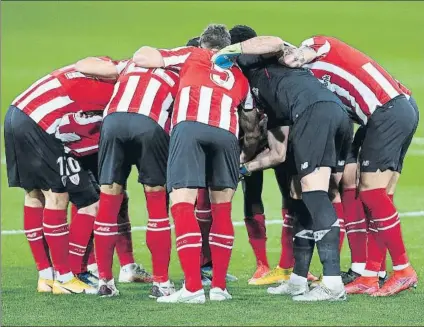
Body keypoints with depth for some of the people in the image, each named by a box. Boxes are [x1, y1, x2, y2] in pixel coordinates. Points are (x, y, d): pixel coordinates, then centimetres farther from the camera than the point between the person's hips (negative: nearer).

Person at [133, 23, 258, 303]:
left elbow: (142, 57, 21)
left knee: (182, 204, -5)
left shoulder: (192, 55, 25)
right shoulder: (240, 76, 33)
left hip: (190, 127, -3)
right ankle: (219, 286, 12)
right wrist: (251, 141, 58)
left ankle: (193, 287, -15)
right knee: (222, 209, 15)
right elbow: (250, 119, 39)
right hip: (226, 133, 3)